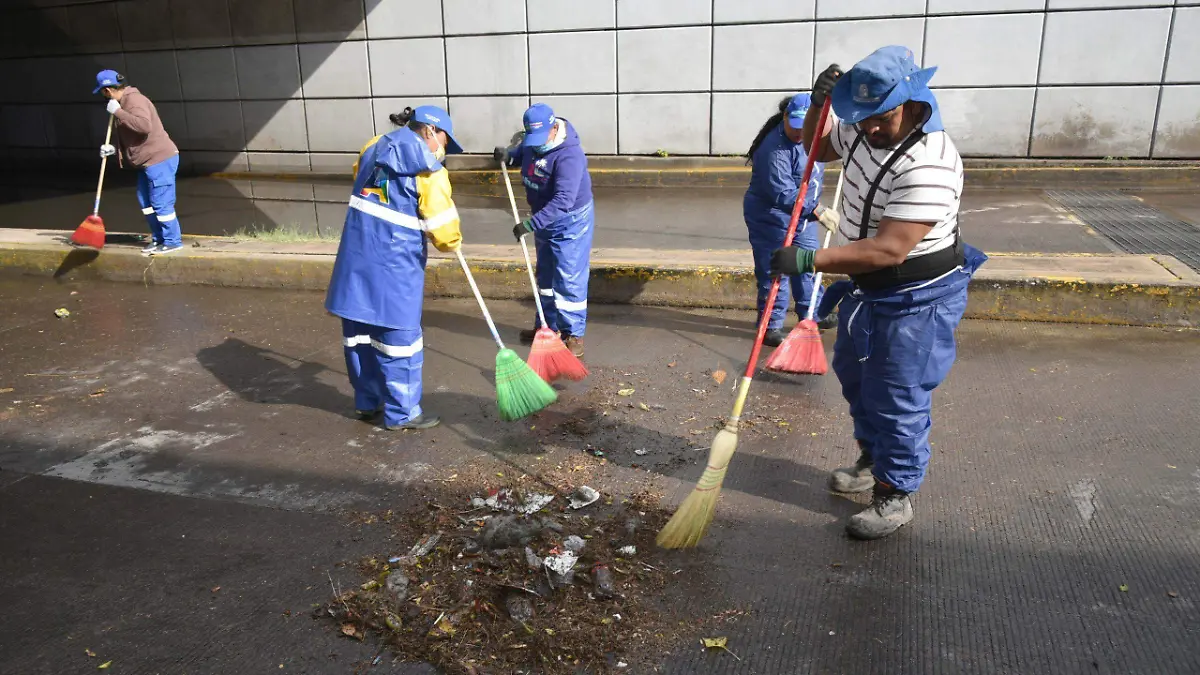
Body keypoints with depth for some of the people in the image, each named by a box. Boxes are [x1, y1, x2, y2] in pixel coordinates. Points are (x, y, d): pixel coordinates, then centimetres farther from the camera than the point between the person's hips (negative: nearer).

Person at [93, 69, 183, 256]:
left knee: (161, 203, -6)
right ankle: (158, 239, 23)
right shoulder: (125, 101, 17)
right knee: (146, 202, 15)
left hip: (160, 159, -11)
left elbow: (144, 126, -33)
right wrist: (114, 148, 13)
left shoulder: (134, 100, -15)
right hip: (148, 161, 11)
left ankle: (173, 242, 3)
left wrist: (118, 112, -24)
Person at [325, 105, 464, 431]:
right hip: (393, 261, -7)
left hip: (355, 254, 7)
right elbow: (443, 228, -10)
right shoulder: (428, 169, -9)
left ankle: (367, 402, 30)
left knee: (359, 331, 16)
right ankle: (401, 412, 14)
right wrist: (452, 244, 11)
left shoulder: (374, 147, 13)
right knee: (399, 337, 4)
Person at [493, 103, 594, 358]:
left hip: (570, 223, -8)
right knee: (545, 277, 18)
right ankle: (547, 326, 33)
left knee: (569, 280, -4)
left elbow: (563, 201, -38)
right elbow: (520, 151, 21)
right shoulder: (531, 142, -5)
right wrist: (508, 155, -3)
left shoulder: (569, 155, -30)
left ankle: (574, 334, 9)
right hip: (544, 220, 8)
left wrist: (531, 224, -40)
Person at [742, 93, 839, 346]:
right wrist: (817, 209, -37)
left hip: (802, 217, 9)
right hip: (771, 218, -9)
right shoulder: (775, 149, -28)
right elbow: (783, 194, -34)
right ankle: (771, 327, 8)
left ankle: (810, 315, 35)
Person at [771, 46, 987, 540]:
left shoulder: (928, 165, -32)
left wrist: (810, 260, -37)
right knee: (855, 375, 23)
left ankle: (895, 497, 18)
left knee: (897, 397, 0)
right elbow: (818, 147, 16)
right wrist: (819, 104, -5)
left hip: (917, 299, -9)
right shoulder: (863, 130, -4)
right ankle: (873, 459, 44)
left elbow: (889, 250, -36)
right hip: (867, 287, 9)